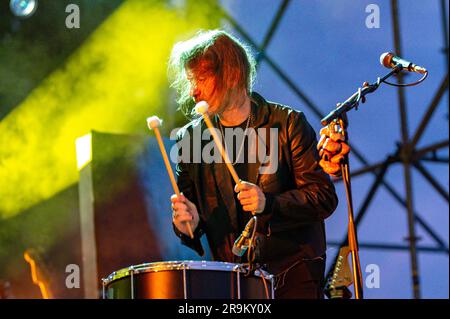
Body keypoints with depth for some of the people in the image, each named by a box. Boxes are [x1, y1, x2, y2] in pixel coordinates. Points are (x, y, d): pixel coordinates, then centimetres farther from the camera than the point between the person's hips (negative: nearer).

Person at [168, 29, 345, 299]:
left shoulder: (288, 124, -3)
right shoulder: (190, 138, 7)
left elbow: (325, 198, -7)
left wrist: (268, 203, -22)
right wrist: (189, 222, -9)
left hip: (292, 269, -3)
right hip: (230, 273, 3)